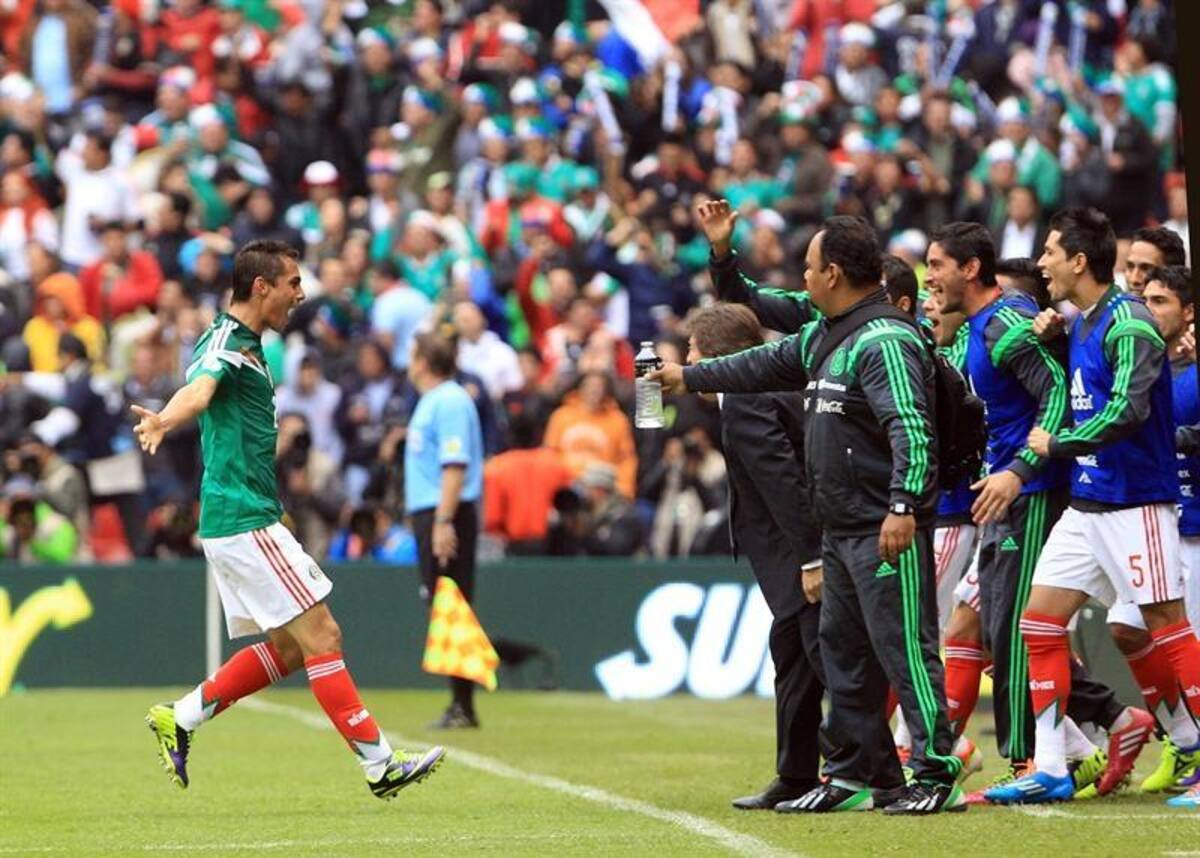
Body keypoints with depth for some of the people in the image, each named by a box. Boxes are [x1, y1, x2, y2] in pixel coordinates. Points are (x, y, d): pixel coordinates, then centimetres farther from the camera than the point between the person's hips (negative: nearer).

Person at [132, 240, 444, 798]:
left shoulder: (240, 344, 16)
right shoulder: (226, 344, -15)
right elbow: (198, 391, -37)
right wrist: (163, 421, -57)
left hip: (243, 517, 11)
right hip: (244, 520, -11)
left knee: (288, 646, 11)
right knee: (320, 634, -10)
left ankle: (180, 718, 12)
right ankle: (379, 764, -8)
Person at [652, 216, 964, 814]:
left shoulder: (885, 342, -16)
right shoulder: (824, 337, 16)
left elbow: (911, 428, -25)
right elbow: (771, 364, 32)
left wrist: (903, 506, -34)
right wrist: (690, 377, 39)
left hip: (888, 533, -11)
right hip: (840, 532, 11)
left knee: (905, 649, -10)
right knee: (843, 651, 14)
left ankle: (938, 775, -9)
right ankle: (853, 775, 22)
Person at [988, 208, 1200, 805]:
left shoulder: (1128, 324, -16)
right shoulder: (1080, 324, 12)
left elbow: (1128, 410, -25)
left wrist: (1056, 444, -14)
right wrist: (1050, 334, 7)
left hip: (1136, 503, -9)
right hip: (1086, 504, 9)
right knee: (1040, 621, 4)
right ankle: (1050, 770, 5)